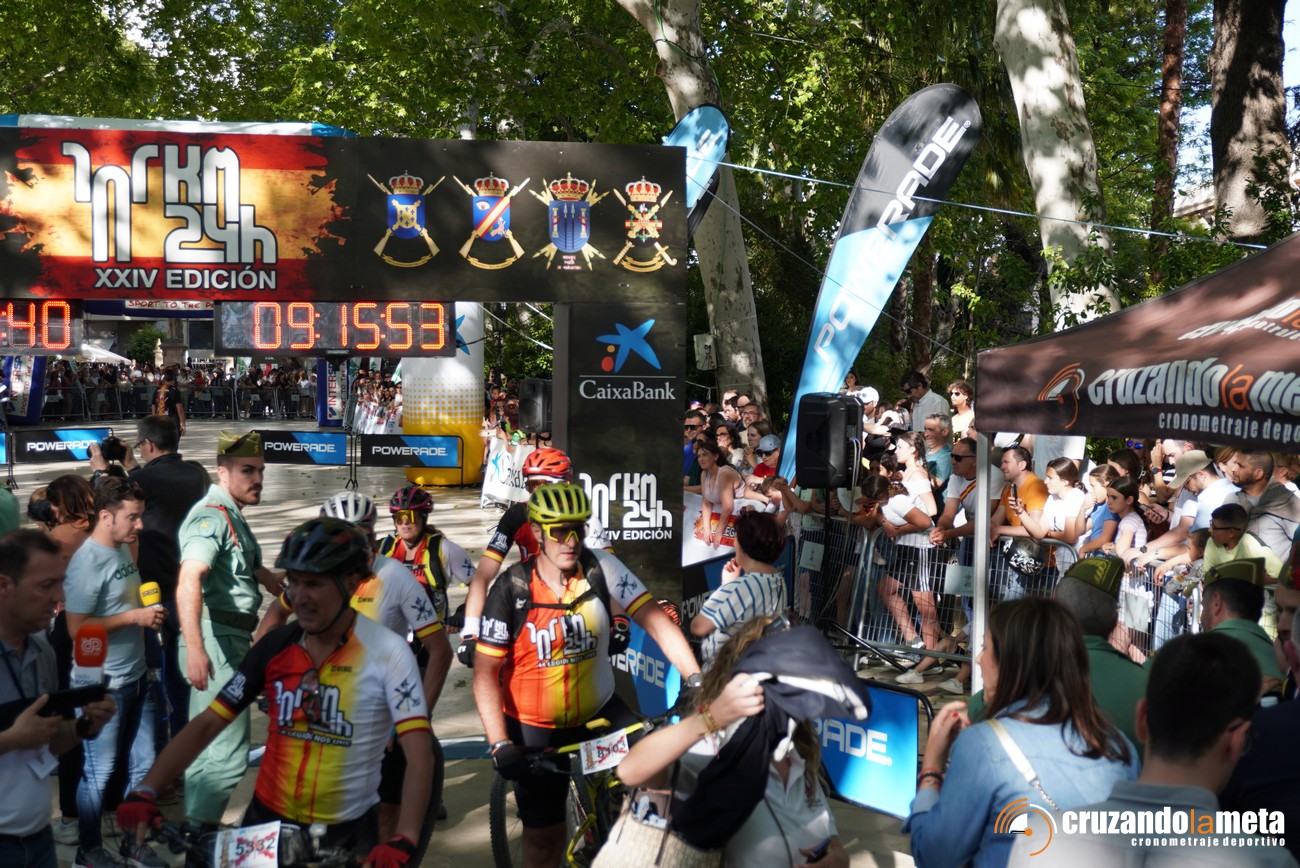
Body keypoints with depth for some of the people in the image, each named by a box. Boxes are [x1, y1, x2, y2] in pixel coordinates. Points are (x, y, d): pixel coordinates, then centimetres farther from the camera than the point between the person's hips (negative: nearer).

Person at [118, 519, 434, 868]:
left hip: (345, 834, -3)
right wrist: (145, 791, -15)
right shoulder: (275, 647, -4)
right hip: (267, 821, 3)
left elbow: (419, 754, -22)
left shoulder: (387, 651, -16)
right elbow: (207, 724, -3)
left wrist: (404, 839, -35)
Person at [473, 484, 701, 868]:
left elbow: (656, 621, -18)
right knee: (545, 834, 6)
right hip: (535, 727, -1)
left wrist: (695, 679, -31)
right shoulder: (511, 589, -16)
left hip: (599, 712, 2)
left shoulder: (601, 568, -13)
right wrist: (501, 745, -22)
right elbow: (485, 672, -14)